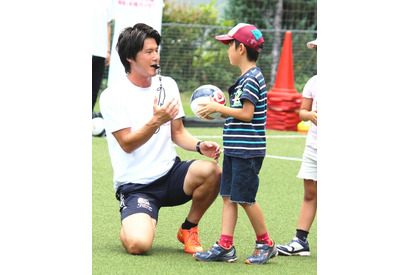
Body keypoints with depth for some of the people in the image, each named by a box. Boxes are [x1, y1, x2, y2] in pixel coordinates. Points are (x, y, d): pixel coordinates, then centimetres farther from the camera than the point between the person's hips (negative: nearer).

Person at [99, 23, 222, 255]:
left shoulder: (167, 85, 8)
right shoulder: (112, 96, -9)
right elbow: (127, 144, -15)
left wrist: (200, 146, -7)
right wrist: (155, 122, -31)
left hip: (170, 174, 5)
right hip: (135, 185, -5)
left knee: (212, 171, -28)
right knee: (138, 245, -29)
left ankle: (188, 229, 0)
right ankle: (131, 225, 13)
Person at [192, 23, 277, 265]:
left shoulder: (252, 78, -15)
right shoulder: (246, 77, 16)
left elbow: (247, 114, -20)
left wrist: (218, 108, -13)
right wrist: (220, 110, 10)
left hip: (248, 151, -10)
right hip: (235, 149, 10)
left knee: (244, 198, -3)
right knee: (229, 196, 6)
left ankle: (266, 244, 10)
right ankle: (225, 246, 4)